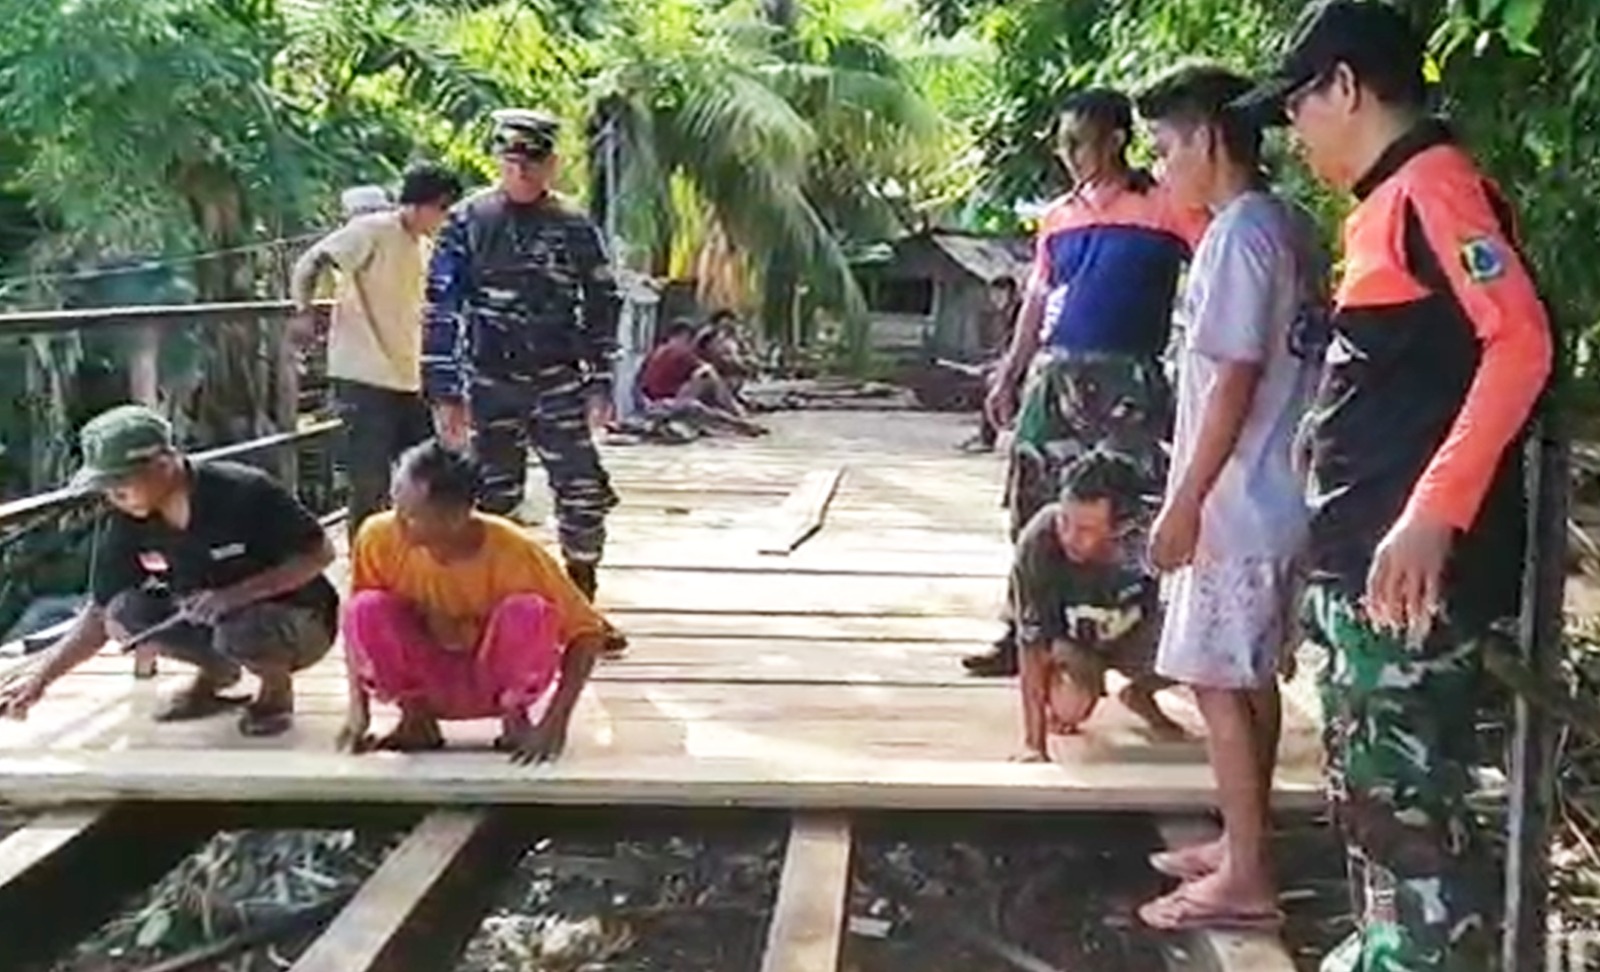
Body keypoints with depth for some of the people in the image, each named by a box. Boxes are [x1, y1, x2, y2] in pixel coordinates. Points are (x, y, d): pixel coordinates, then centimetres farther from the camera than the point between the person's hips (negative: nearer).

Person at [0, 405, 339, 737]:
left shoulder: (244, 492, -26)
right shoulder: (127, 525, -10)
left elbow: (320, 554, -20)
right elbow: (101, 614, -3)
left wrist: (236, 594, -31)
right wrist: (40, 680, -15)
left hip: (300, 622, -5)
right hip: (208, 621, 5)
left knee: (239, 630, -37)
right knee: (127, 612, -19)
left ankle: (277, 686, -2)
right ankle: (216, 671, 7)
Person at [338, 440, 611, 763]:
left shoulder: (514, 551, -26)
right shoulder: (380, 538, -21)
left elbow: (588, 633, -19)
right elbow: (358, 623, -4)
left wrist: (555, 723, -29)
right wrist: (358, 709, -14)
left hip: (496, 685, -1)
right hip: (428, 684, 2)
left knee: (529, 612, -33)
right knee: (368, 609, -27)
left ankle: (514, 719, -5)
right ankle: (415, 719, -2)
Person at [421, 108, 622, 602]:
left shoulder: (576, 227, 4)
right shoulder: (468, 222, 0)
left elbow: (601, 307, 9)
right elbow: (441, 311, 0)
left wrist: (600, 384, 3)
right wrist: (445, 393, -4)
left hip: (559, 383, 1)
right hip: (491, 385, -1)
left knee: (584, 490, -3)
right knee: (492, 496, 7)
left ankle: (581, 597, 13)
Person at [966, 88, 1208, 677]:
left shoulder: (1164, 209, -5)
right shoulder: (1059, 216, 14)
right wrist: (1009, 375, 16)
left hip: (1125, 380, -6)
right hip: (1055, 374, 6)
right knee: (1035, 509, 8)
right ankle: (1025, 634, 19)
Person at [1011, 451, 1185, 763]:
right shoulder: (1037, 545, -36)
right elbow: (1033, 647, -32)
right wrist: (1033, 745, -33)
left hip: (1135, 634, 2)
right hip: (1074, 640, -2)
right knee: (1070, 709, -31)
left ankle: (1140, 695, 8)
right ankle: (1089, 688, 9)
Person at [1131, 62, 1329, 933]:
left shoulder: (1237, 235, -16)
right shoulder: (1290, 226, 12)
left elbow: (1235, 381, -21)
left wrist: (1184, 502, -18)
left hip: (1236, 503, -10)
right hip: (1273, 495, 10)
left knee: (1218, 681, -3)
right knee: (1251, 678, 16)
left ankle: (1247, 880, 4)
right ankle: (1243, 844, 27)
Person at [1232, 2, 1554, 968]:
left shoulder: (1436, 184, -11)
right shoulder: (1391, 203, 18)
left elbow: (1521, 345, -22)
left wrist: (1433, 512, -28)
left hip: (1414, 567, -10)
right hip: (1366, 560, 10)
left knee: (1408, 800, -5)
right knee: (1370, 789, 17)